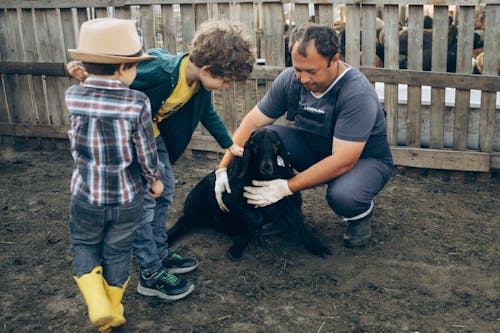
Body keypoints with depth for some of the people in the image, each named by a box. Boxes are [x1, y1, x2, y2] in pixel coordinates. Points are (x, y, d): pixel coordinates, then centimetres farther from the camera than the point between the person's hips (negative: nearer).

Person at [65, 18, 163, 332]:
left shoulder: (73, 96, -12)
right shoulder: (137, 103, -20)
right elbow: (146, 152, -12)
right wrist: (155, 179, 7)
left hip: (86, 197, 1)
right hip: (128, 199, -1)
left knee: (84, 245, 25)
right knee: (118, 251, 21)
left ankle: (98, 305, 11)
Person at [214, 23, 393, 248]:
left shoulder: (358, 93, -31)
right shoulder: (290, 79, -15)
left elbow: (343, 161, -34)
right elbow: (252, 122, -9)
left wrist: (287, 187, -37)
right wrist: (223, 168, -18)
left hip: (365, 159, -5)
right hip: (314, 149, 5)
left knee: (343, 195, -39)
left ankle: (361, 214, 0)